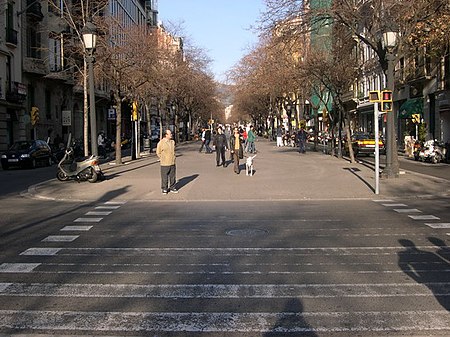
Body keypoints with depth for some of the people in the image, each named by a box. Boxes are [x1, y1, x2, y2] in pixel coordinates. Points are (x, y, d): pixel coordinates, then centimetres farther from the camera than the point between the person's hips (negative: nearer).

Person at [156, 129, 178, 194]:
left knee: (172, 176, 11)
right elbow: (158, 152, -1)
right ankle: (164, 189, 13)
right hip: (164, 164, -5)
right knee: (164, 177, 1)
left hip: (172, 163, 5)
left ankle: (172, 188, 23)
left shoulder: (172, 141, 8)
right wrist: (162, 159, -1)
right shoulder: (161, 143, -10)